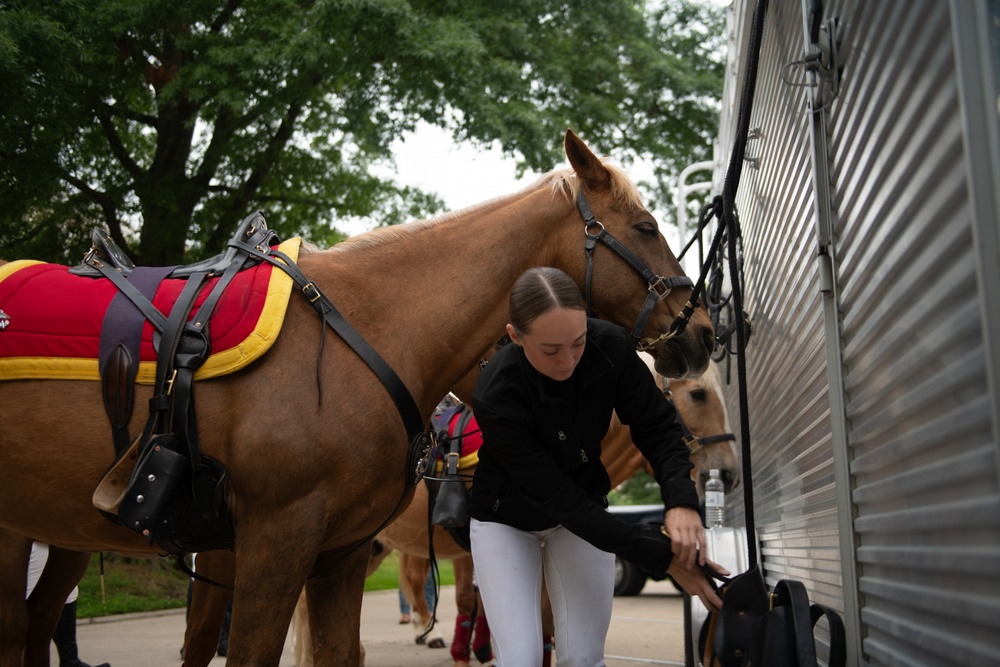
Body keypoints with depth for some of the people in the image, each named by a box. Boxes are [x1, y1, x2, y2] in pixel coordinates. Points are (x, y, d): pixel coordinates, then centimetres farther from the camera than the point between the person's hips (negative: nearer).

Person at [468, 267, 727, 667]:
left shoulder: (611, 348, -25)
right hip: (507, 518, -3)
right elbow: (558, 497, -32)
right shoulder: (496, 397, -34)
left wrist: (681, 500, -34)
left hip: (585, 508, 3)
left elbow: (657, 428, -14)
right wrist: (662, 558, -33)